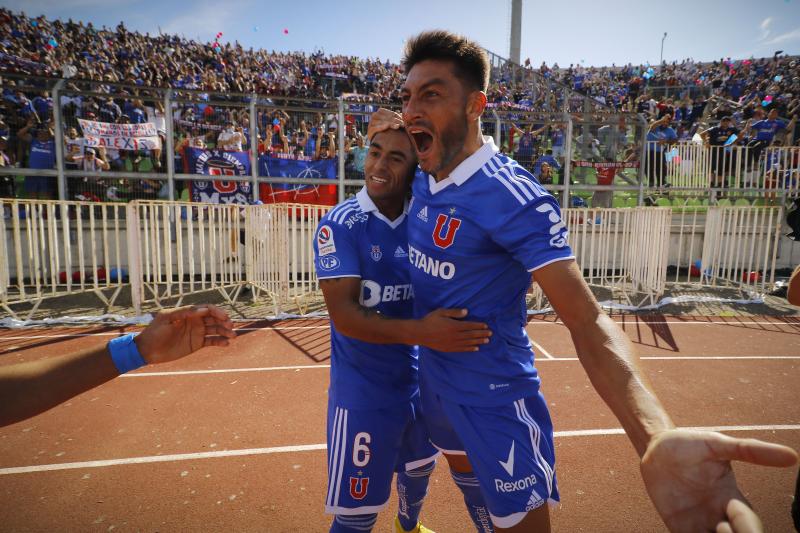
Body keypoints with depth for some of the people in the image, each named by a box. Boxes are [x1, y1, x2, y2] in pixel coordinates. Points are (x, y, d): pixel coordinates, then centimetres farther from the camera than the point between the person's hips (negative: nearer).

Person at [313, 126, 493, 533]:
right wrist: (419, 332, -39)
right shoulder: (339, 225, -17)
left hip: (418, 379, 6)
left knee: (419, 469, 29)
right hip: (362, 390, -5)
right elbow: (344, 316, -26)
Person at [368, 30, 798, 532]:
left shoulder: (513, 196, -27)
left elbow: (587, 319, -34)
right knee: (466, 477, 32)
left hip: (494, 396, -7)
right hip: (433, 378, 8)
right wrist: (387, 130, -5)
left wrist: (657, 435, -53)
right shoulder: (421, 179, -4)